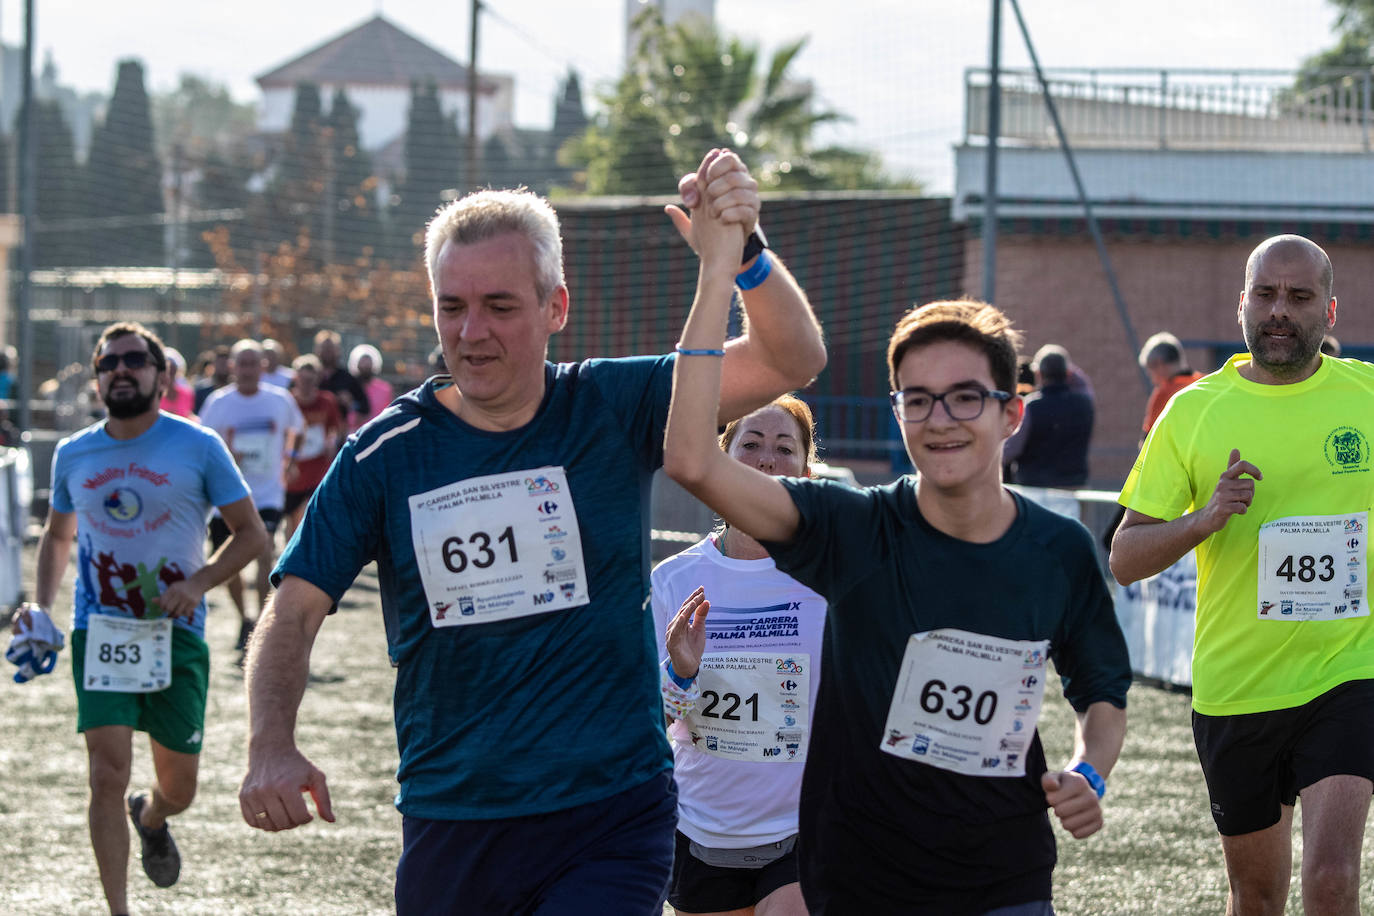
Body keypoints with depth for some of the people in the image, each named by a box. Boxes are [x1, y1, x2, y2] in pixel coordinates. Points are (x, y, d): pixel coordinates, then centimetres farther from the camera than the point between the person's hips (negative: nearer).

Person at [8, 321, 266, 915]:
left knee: (179, 787, 8)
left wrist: (199, 582, -14)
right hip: (100, 632, 1)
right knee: (108, 772, -14)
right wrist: (40, 606, 7)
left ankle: (151, 820, 46)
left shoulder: (198, 447, -3)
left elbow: (249, 532, 2)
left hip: (176, 631, -1)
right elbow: (57, 535, 22)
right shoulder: (73, 455, 6)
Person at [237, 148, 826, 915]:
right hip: (448, 830, 2)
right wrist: (272, 747, -20)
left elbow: (793, 362, -11)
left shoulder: (613, 410, -2)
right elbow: (295, 610, -1)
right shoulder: (387, 454, -1)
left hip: (612, 821, -2)